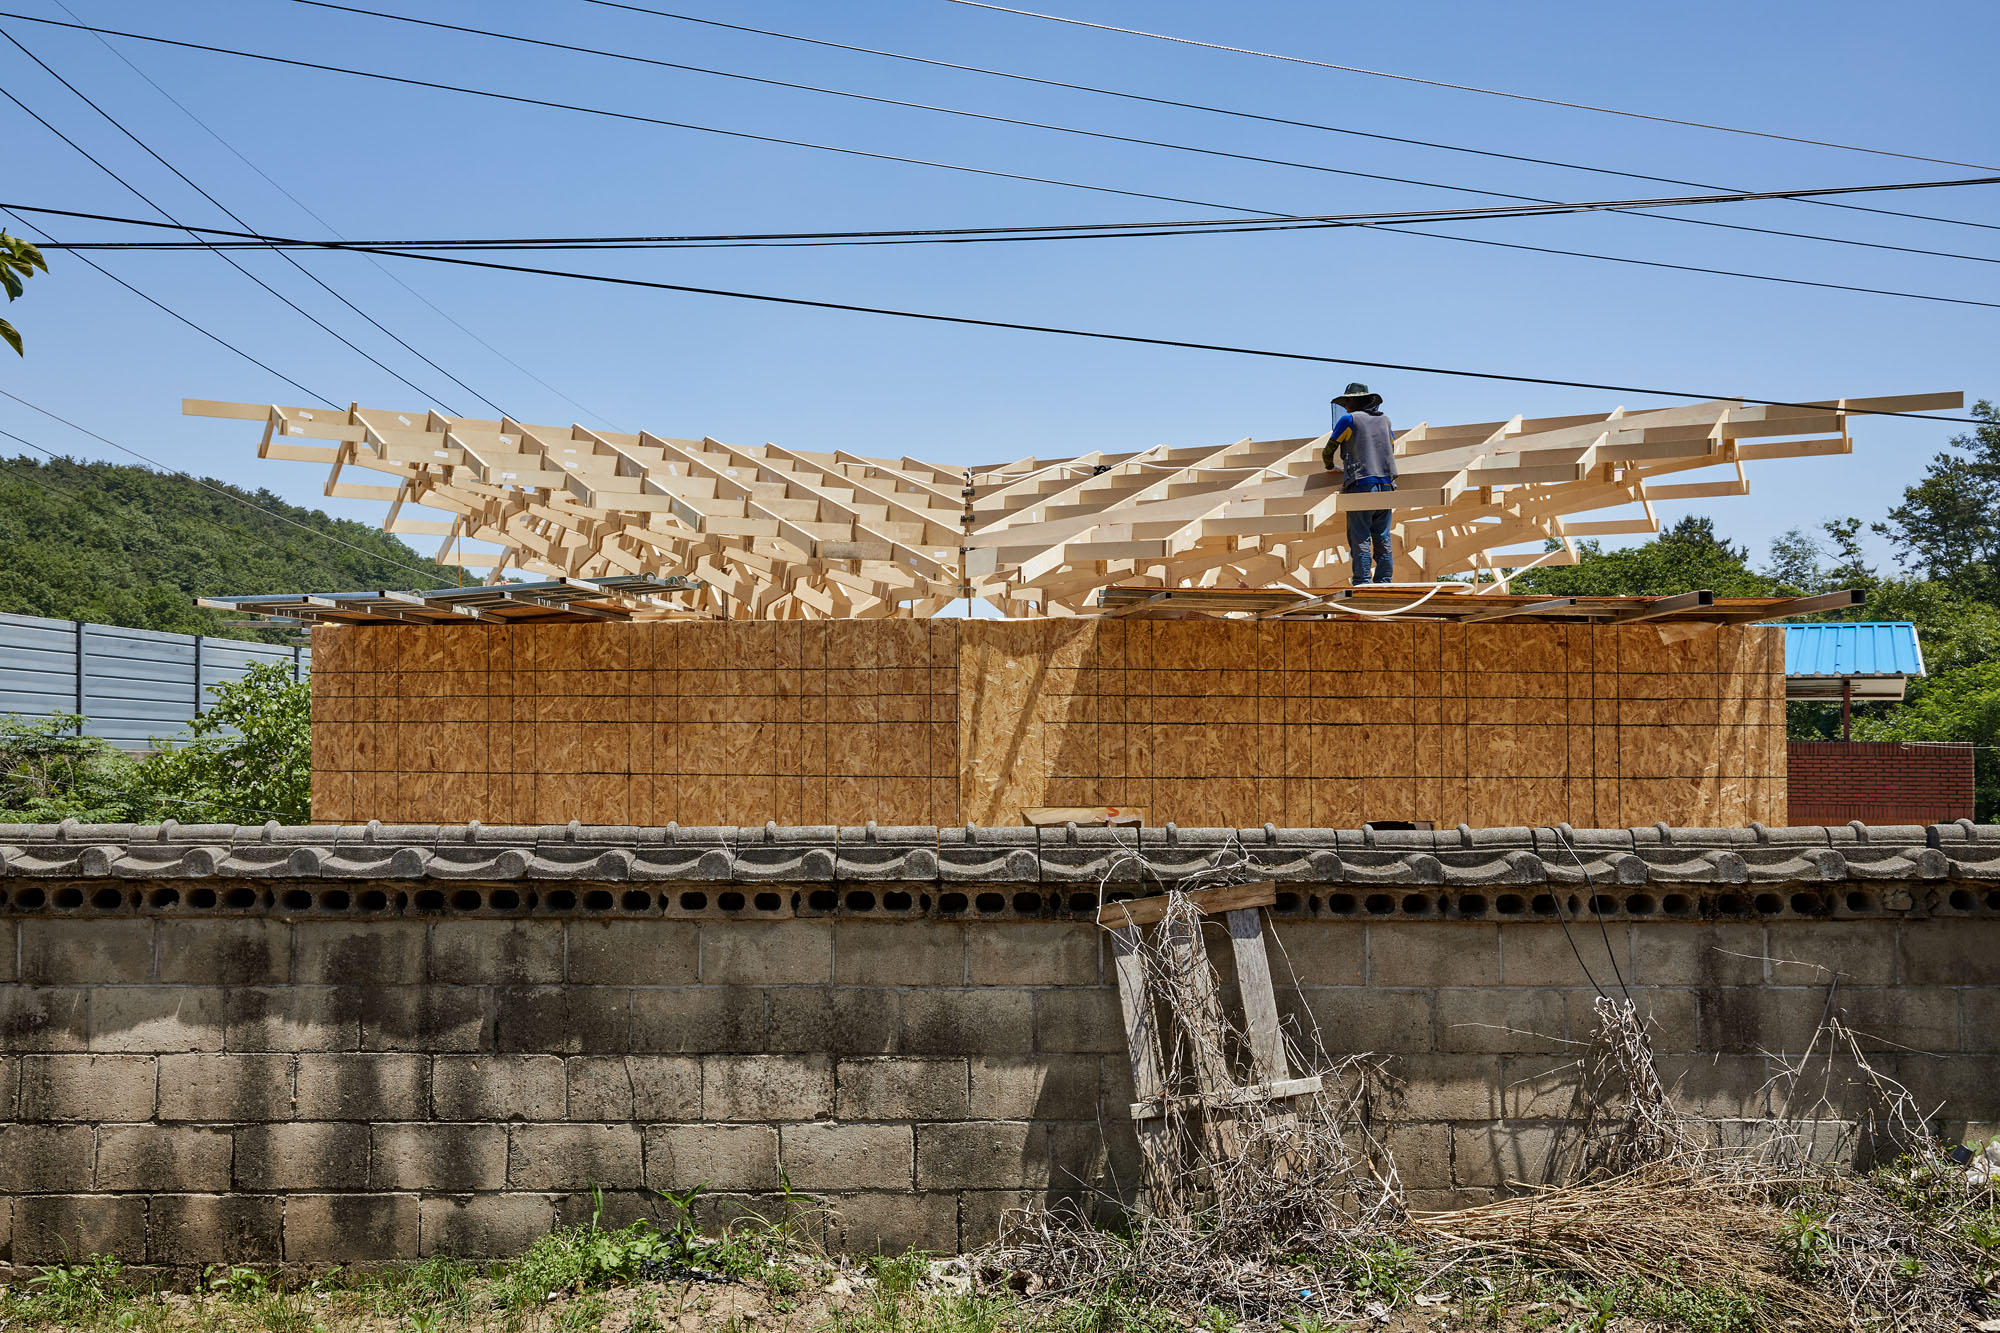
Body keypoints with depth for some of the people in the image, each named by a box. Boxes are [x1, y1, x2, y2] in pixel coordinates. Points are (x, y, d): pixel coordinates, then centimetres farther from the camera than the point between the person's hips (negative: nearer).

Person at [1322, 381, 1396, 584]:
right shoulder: (1384, 420, 19)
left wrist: (1330, 467, 30)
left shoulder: (1349, 420, 2)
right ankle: (1384, 582, 3)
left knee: (1360, 539, -7)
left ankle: (1362, 584, -13)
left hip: (1361, 484, -6)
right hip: (1385, 483, 6)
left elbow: (1328, 451, 9)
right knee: (1382, 539, 6)